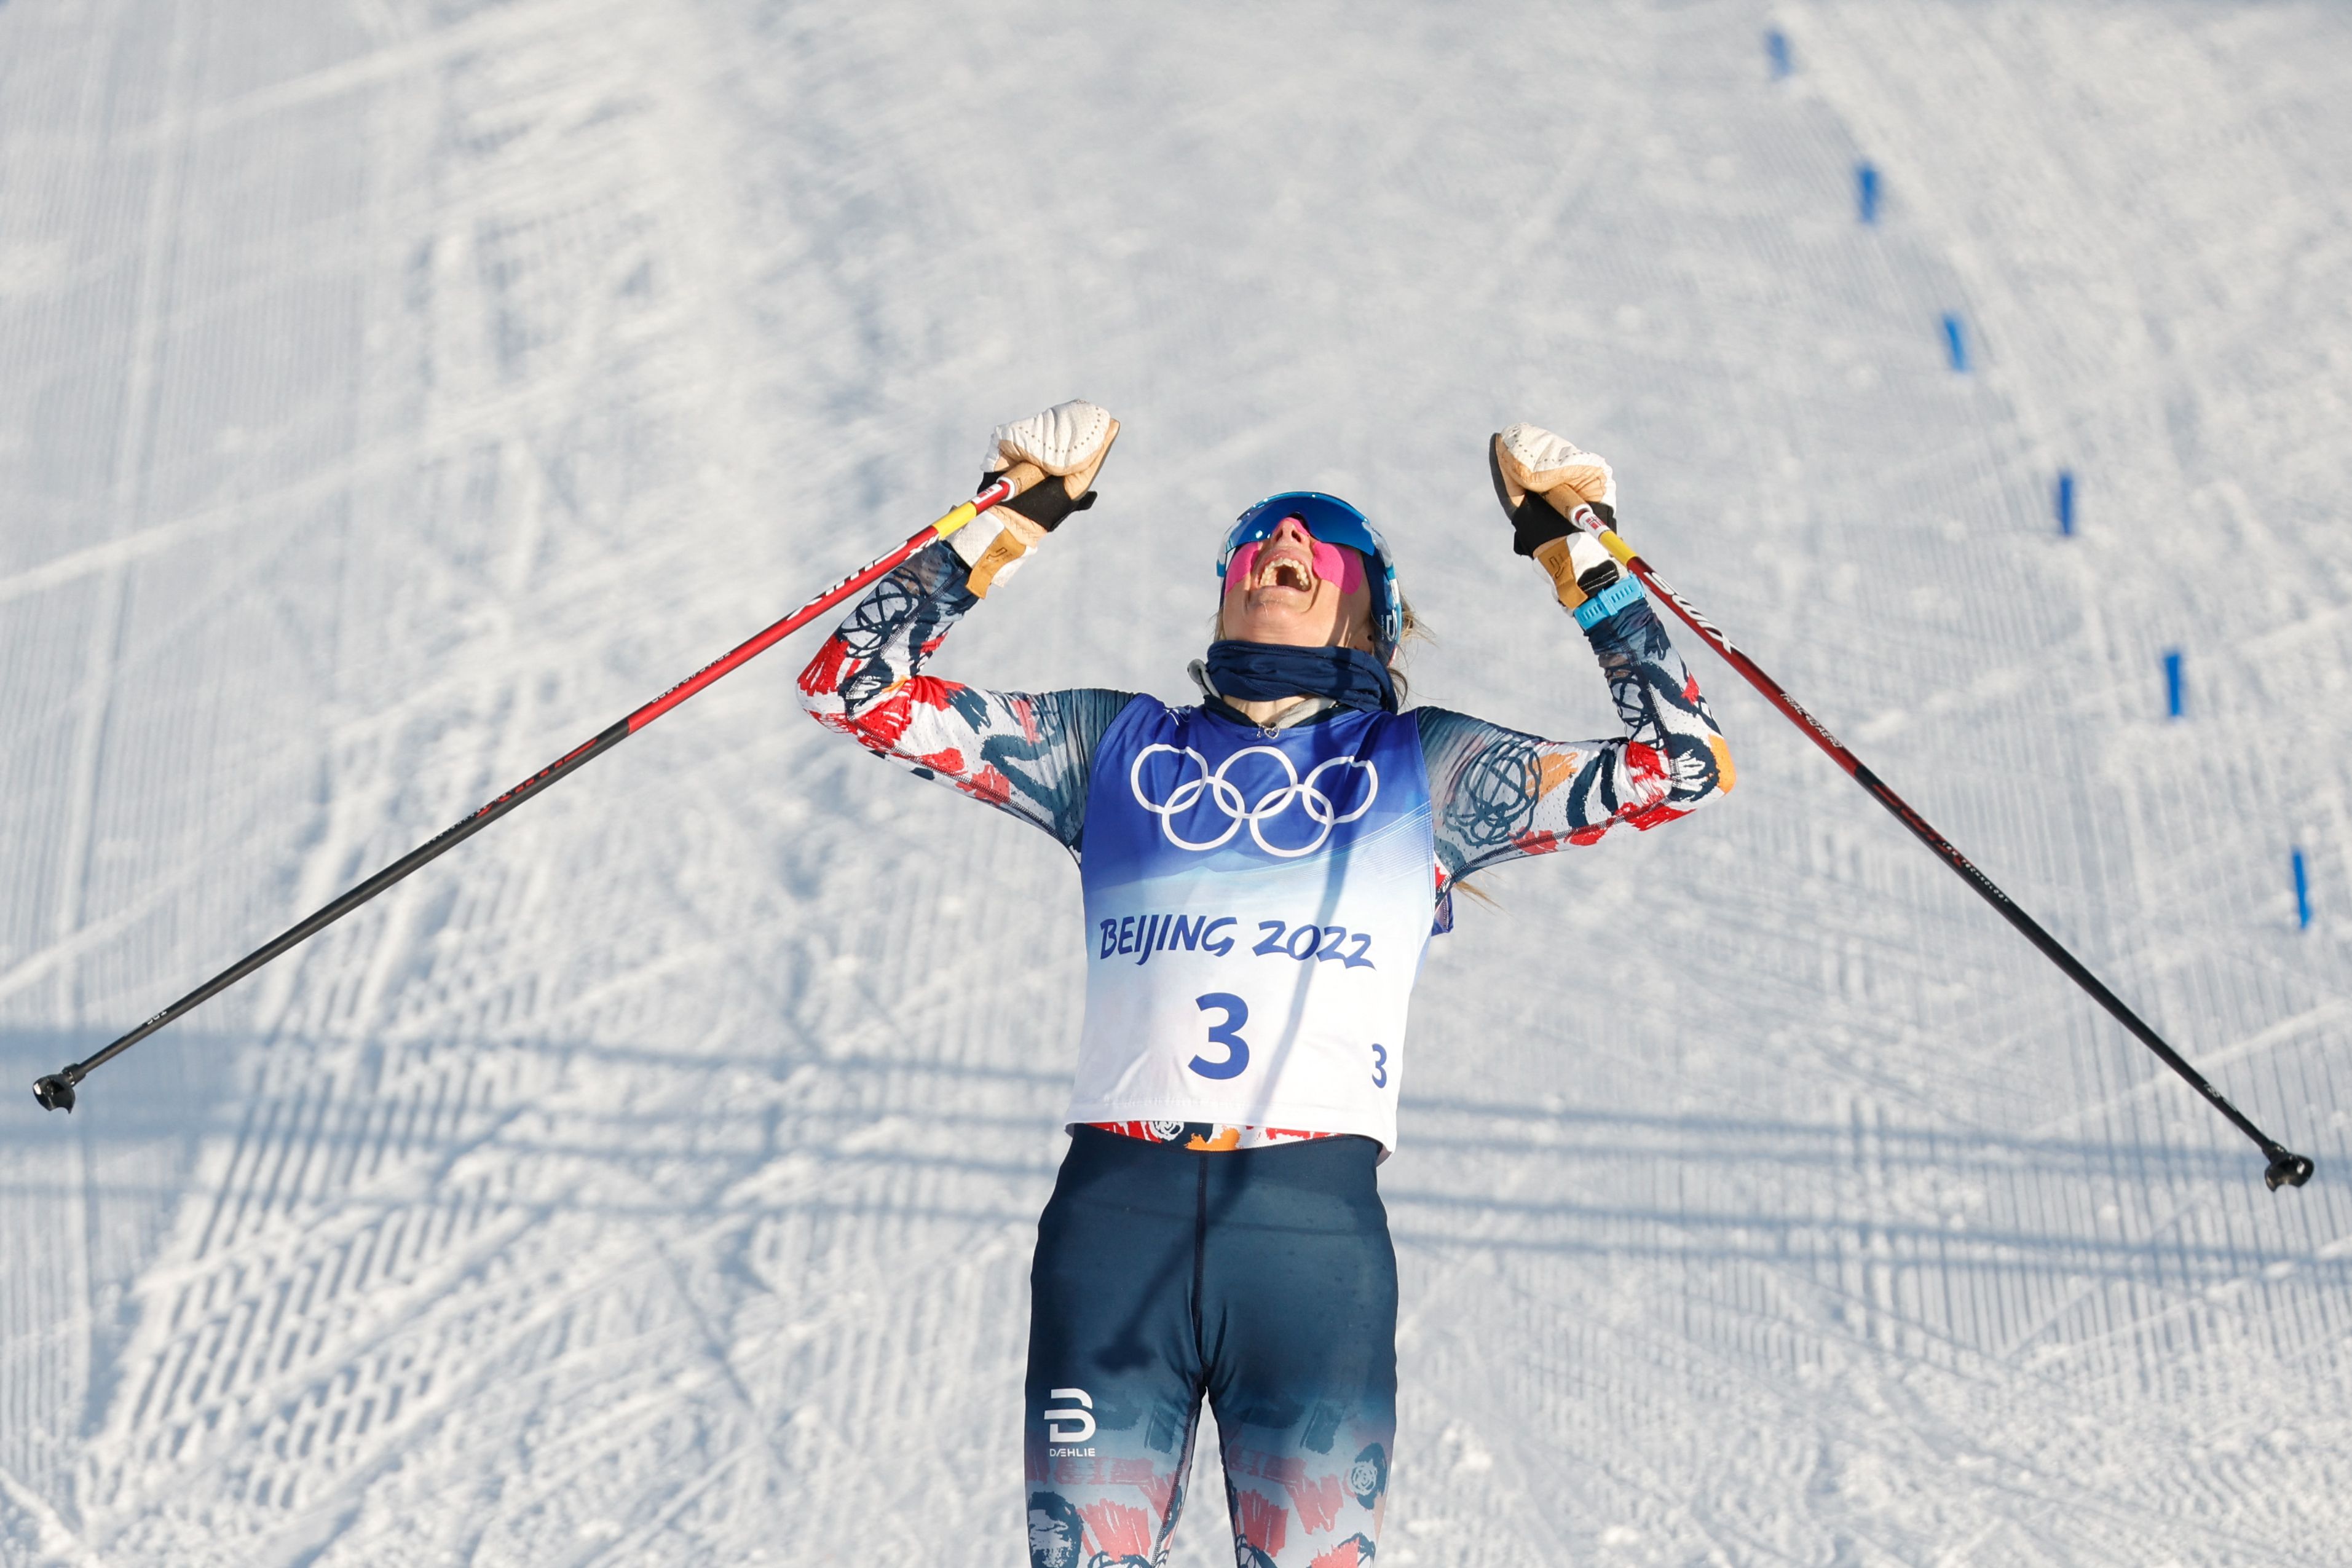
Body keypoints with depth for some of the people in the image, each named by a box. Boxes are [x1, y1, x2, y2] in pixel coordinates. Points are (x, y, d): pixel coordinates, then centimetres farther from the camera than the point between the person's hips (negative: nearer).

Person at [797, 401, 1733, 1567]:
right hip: (1114, 1209, 1)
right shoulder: (1116, 746, 21)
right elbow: (857, 689, 19)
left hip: (1318, 1221, 0)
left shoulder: (1426, 767, 20)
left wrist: (1572, 555, 15)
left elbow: (1684, 765, 14)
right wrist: (1009, 525, 16)